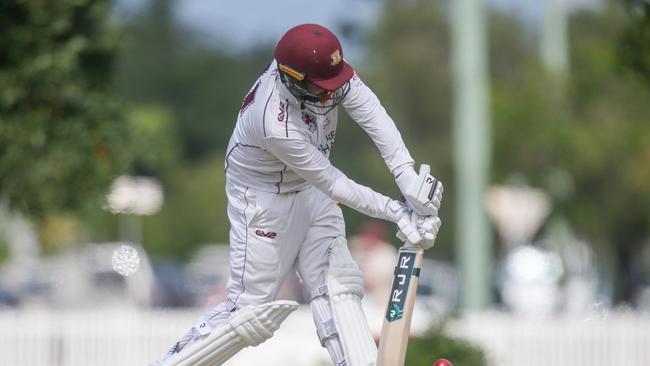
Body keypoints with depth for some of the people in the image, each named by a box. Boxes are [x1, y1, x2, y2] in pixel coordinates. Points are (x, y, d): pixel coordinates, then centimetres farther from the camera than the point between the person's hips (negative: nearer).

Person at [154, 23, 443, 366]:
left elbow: (370, 111, -24)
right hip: (264, 198, -7)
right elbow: (333, 184, -28)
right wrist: (395, 212, -29)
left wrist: (408, 176, -34)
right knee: (252, 309, -3)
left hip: (310, 188, 7)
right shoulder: (277, 126, -38)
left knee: (337, 286, 5)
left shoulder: (322, 66, -23)